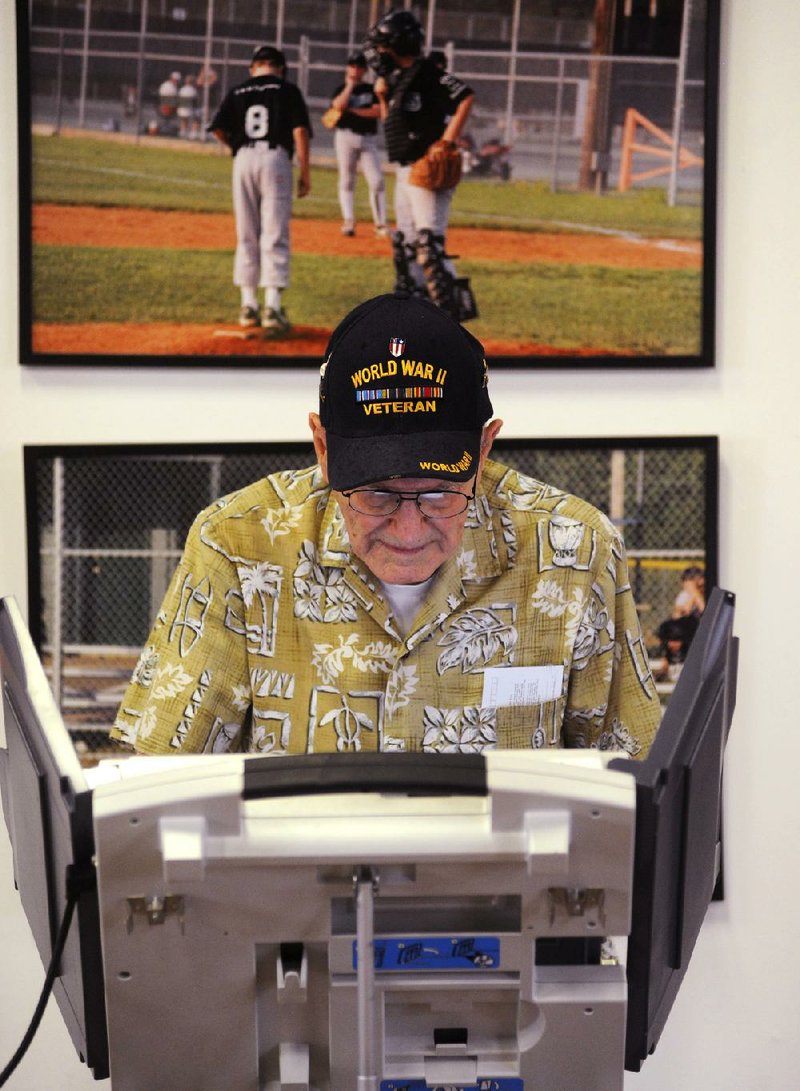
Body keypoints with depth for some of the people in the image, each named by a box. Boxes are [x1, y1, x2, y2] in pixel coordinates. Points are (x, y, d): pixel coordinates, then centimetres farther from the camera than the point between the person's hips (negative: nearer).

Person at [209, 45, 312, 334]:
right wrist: (305, 172, -3)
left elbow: (218, 128, 3)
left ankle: (248, 305, 14)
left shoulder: (237, 91, 11)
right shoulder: (288, 90, 5)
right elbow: (300, 131, -5)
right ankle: (272, 307, -12)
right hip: (276, 159, -3)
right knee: (274, 237, -4)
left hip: (243, 160, 3)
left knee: (246, 235, 11)